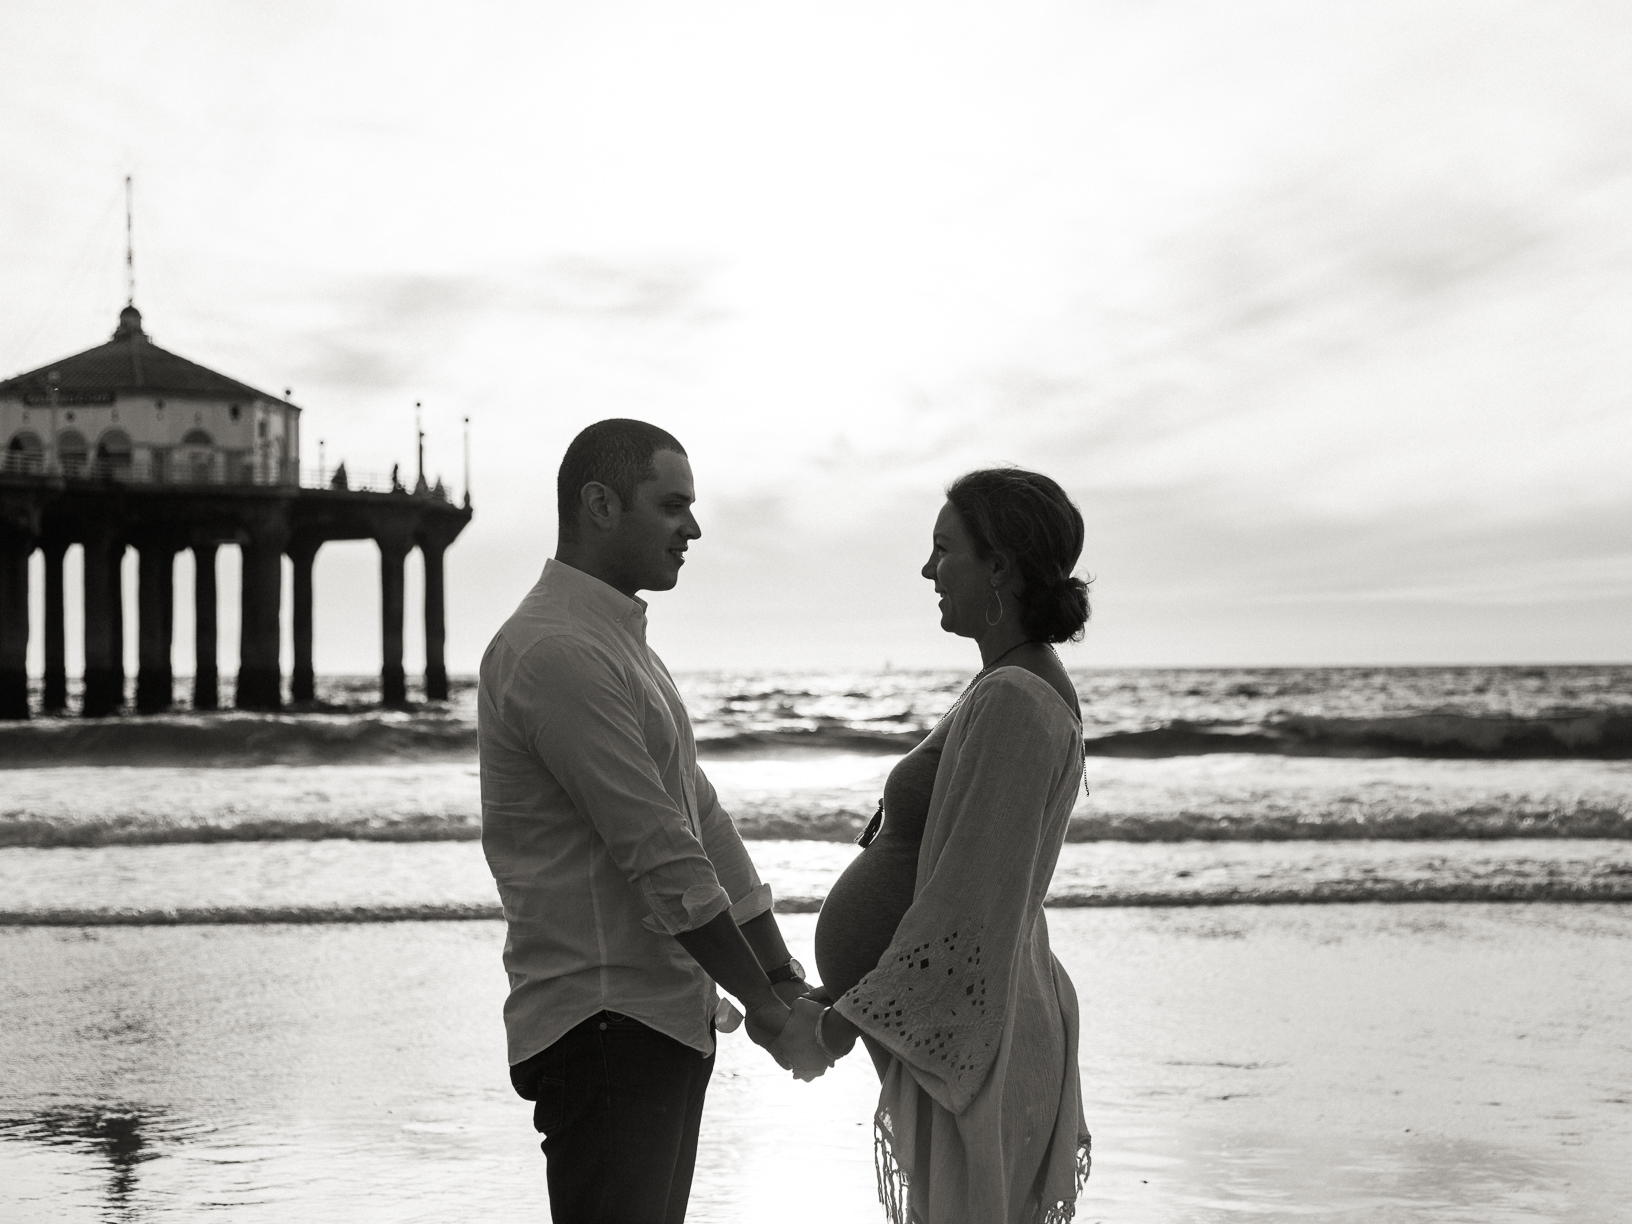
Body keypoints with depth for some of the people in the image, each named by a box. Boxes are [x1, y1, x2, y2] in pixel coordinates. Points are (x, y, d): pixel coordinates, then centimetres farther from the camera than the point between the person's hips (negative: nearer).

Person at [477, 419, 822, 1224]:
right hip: (605, 1027, -10)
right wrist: (763, 1001, -10)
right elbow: (661, 856, -18)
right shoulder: (558, 652, -16)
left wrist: (783, 978, 9)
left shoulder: (619, 639, 17)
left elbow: (701, 820, 15)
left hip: (666, 1017, 10)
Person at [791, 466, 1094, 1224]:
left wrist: (842, 1021, -15)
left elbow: (968, 907, -23)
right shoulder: (1023, 689, 12)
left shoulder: (1011, 704, -20)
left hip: (962, 1040, -10)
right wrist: (841, 1001, 16)